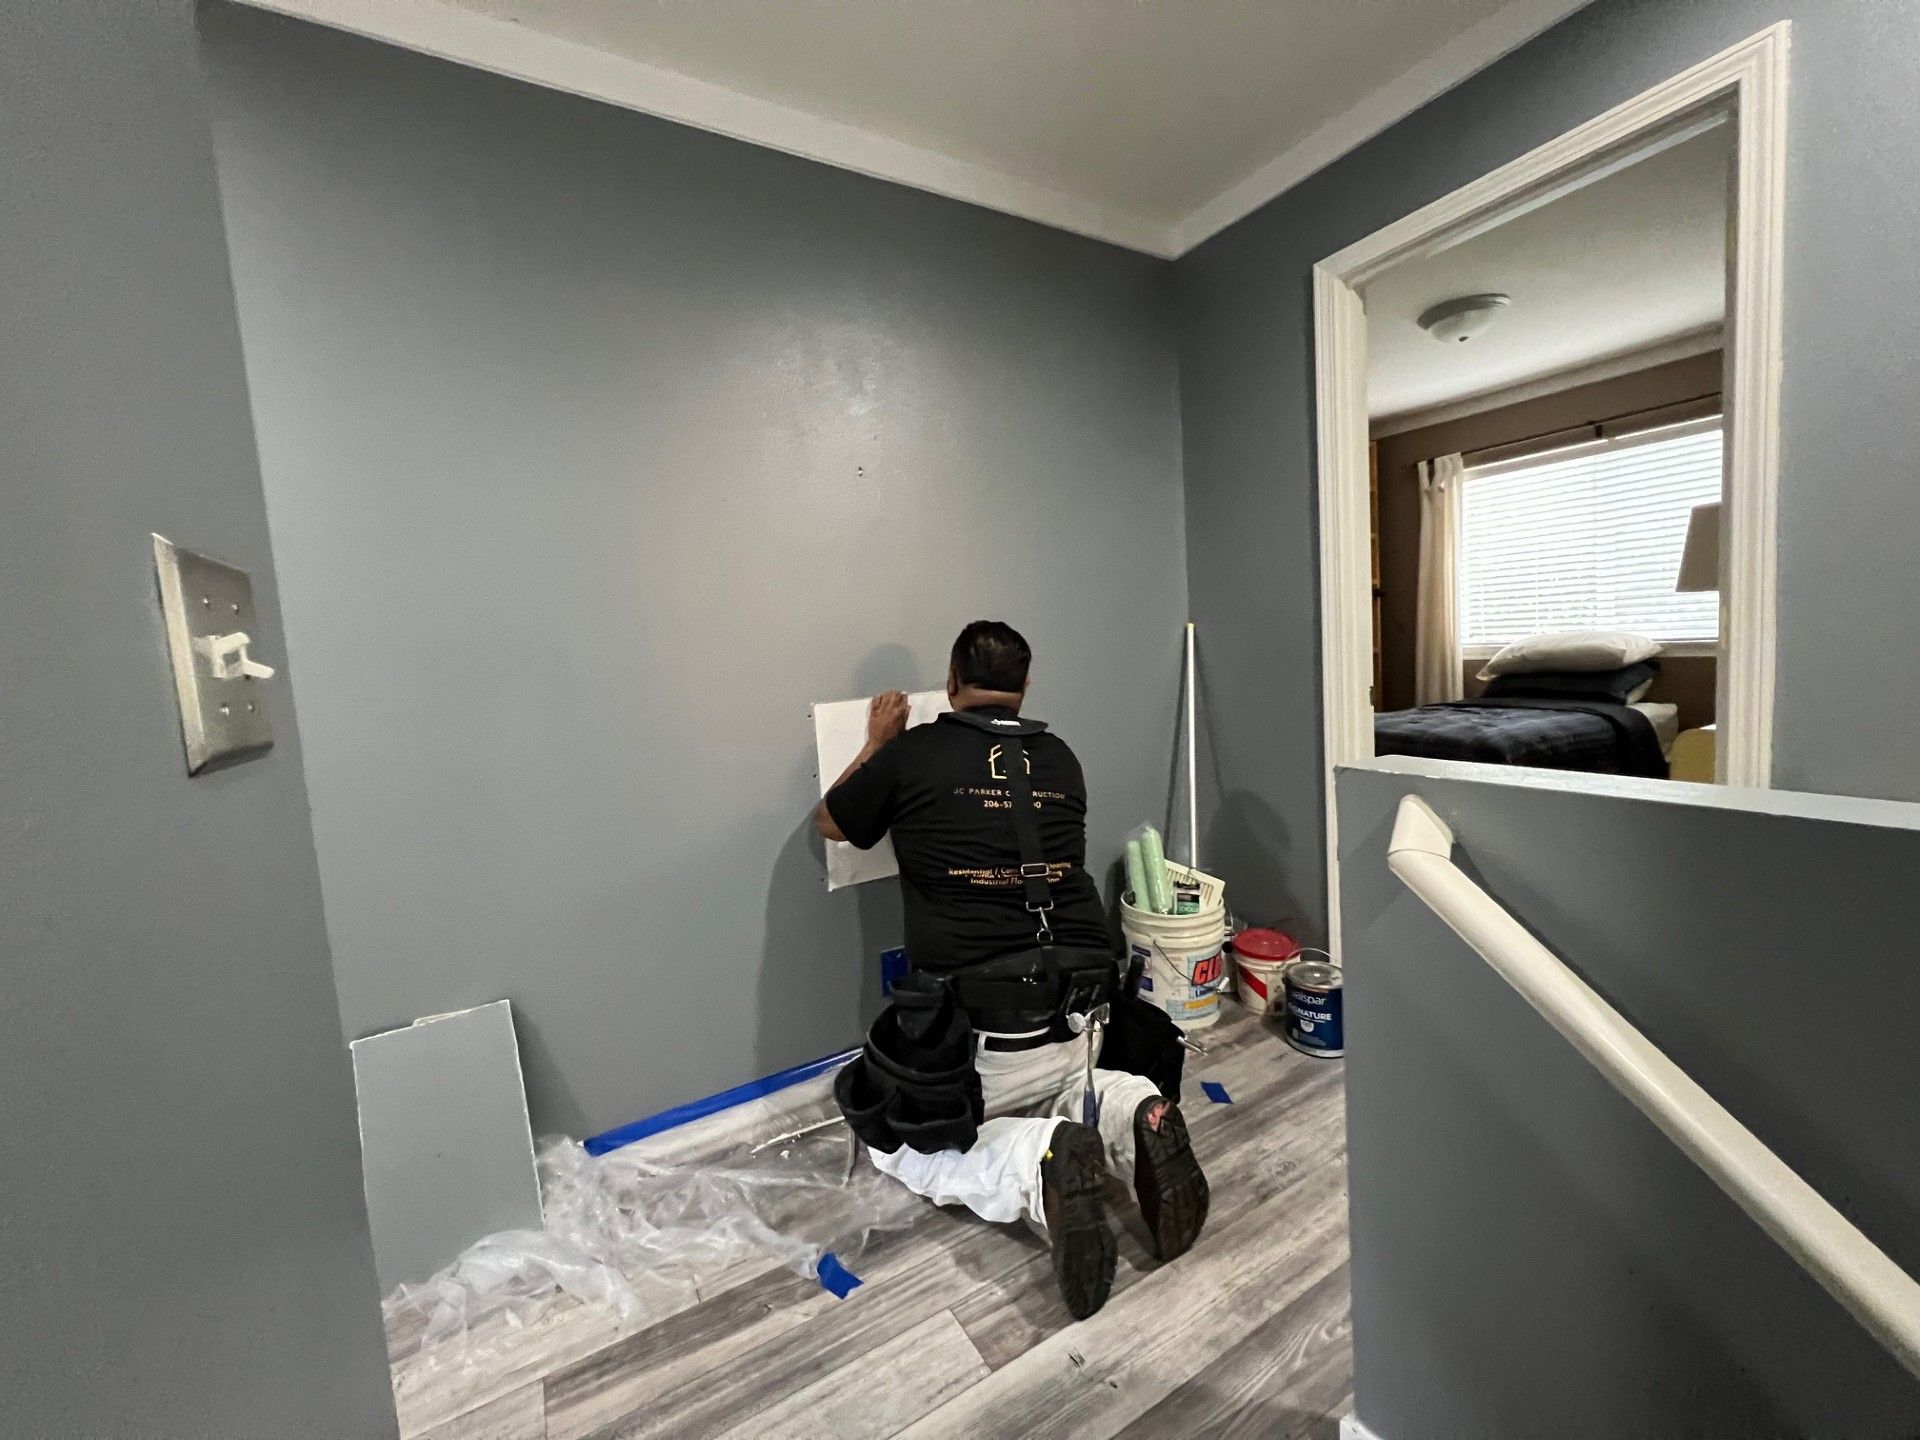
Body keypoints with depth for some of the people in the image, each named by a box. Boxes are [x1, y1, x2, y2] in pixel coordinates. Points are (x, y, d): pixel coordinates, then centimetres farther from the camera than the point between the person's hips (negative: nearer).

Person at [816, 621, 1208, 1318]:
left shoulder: (912, 752, -8)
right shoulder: (1060, 758, 4)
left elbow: (829, 823, 11)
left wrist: (879, 742, 24)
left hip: (978, 1030, -5)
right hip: (1081, 1021, 5)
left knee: (903, 1144, 22)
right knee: (1056, 1091, 37)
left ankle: (1037, 1161, -9)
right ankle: (1128, 1115, 2)